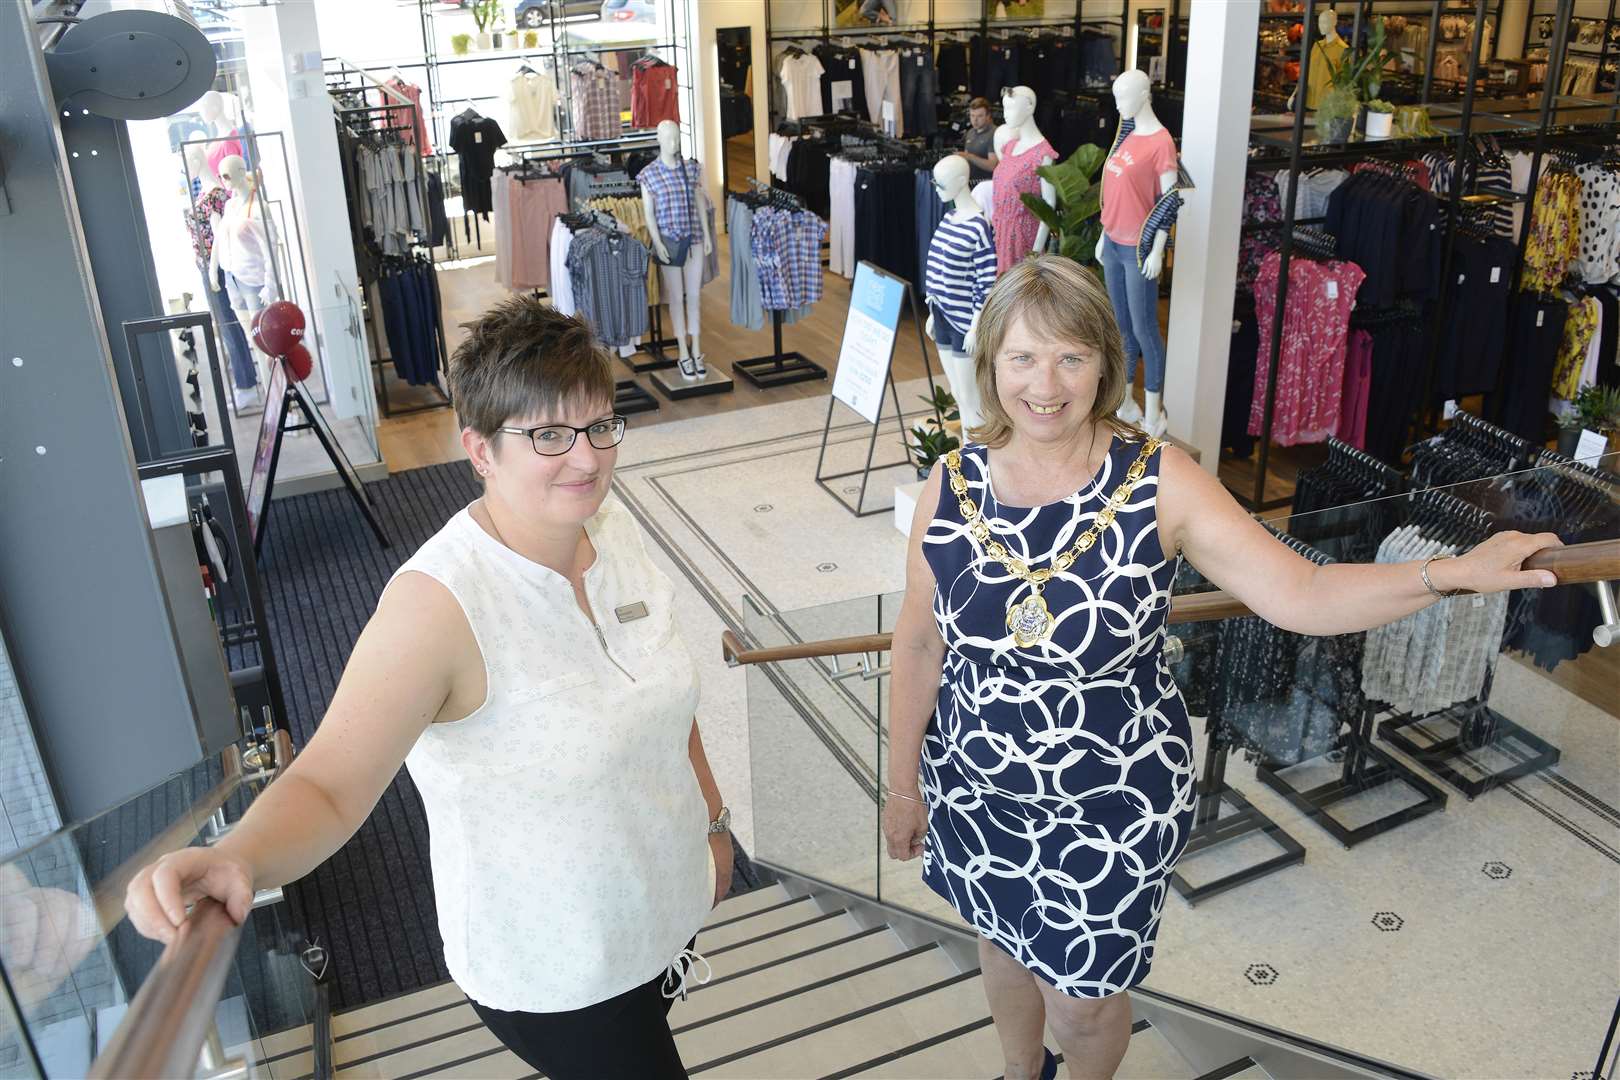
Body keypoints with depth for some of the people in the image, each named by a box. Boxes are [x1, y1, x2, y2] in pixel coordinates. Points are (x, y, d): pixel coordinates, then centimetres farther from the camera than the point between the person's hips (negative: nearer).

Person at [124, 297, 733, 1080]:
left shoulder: (612, 525, -8)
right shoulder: (440, 603, -30)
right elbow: (328, 783, -33)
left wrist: (712, 821, 13)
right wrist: (237, 857, -53)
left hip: (661, 914, 7)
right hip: (555, 976, -6)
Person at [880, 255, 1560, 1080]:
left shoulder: (1158, 483, -18)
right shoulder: (952, 485, -12)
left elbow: (1300, 596, -18)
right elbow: (920, 645, -3)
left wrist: (1453, 572, -30)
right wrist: (902, 782, 4)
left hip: (1113, 804, -2)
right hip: (975, 791, 3)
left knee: (1082, 1001, 14)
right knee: (1003, 943, 27)